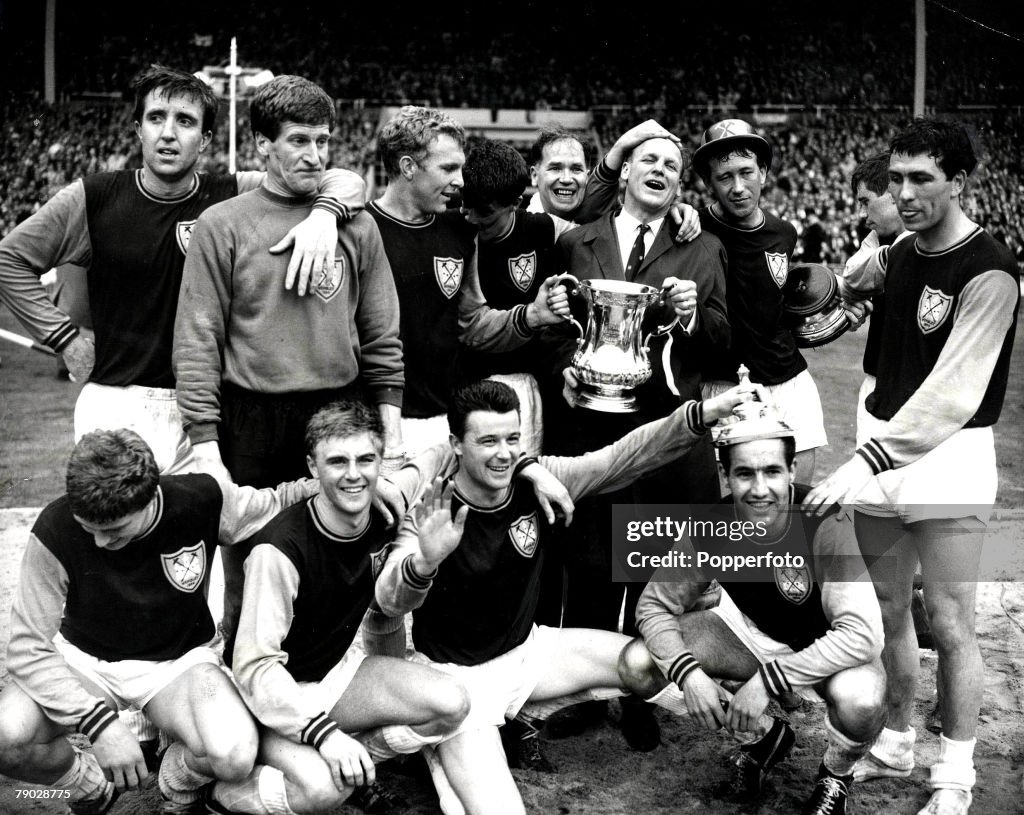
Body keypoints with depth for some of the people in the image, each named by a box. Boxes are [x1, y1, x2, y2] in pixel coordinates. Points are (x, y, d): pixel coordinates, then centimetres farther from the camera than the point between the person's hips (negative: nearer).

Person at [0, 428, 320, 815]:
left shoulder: (202, 502, -21)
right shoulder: (56, 528, -22)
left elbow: (270, 504, 2)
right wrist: (99, 722, -30)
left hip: (179, 660, -1)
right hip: (85, 659, 1)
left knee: (234, 754, -32)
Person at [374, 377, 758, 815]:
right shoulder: (432, 515, -23)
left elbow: (622, 457, -16)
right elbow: (391, 600, -37)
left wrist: (703, 413, -30)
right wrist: (425, 561, -60)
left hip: (527, 647, 5)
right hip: (457, 674, -5)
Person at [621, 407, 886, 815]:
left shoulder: (824, 524, -31)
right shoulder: (712, 529, -19)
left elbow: (861, 633, -36)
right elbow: (653, 605, -10)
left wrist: (768, 680, -38)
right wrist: (687, 672, -28)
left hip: (828, 648, -4)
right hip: (754, 632, 4)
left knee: (859, 699, -39)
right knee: (638, 663, -14)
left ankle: (836, 776, 1)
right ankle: (763, 735, 10)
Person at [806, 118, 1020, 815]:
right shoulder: (900, 254, 9)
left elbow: (952, 391, -24)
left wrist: (868, 462, -29)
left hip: (950, 456, -7)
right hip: (882, 449, 7)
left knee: (950, 624, 0)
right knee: (888, 612, 14)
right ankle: (895, 747, 30)